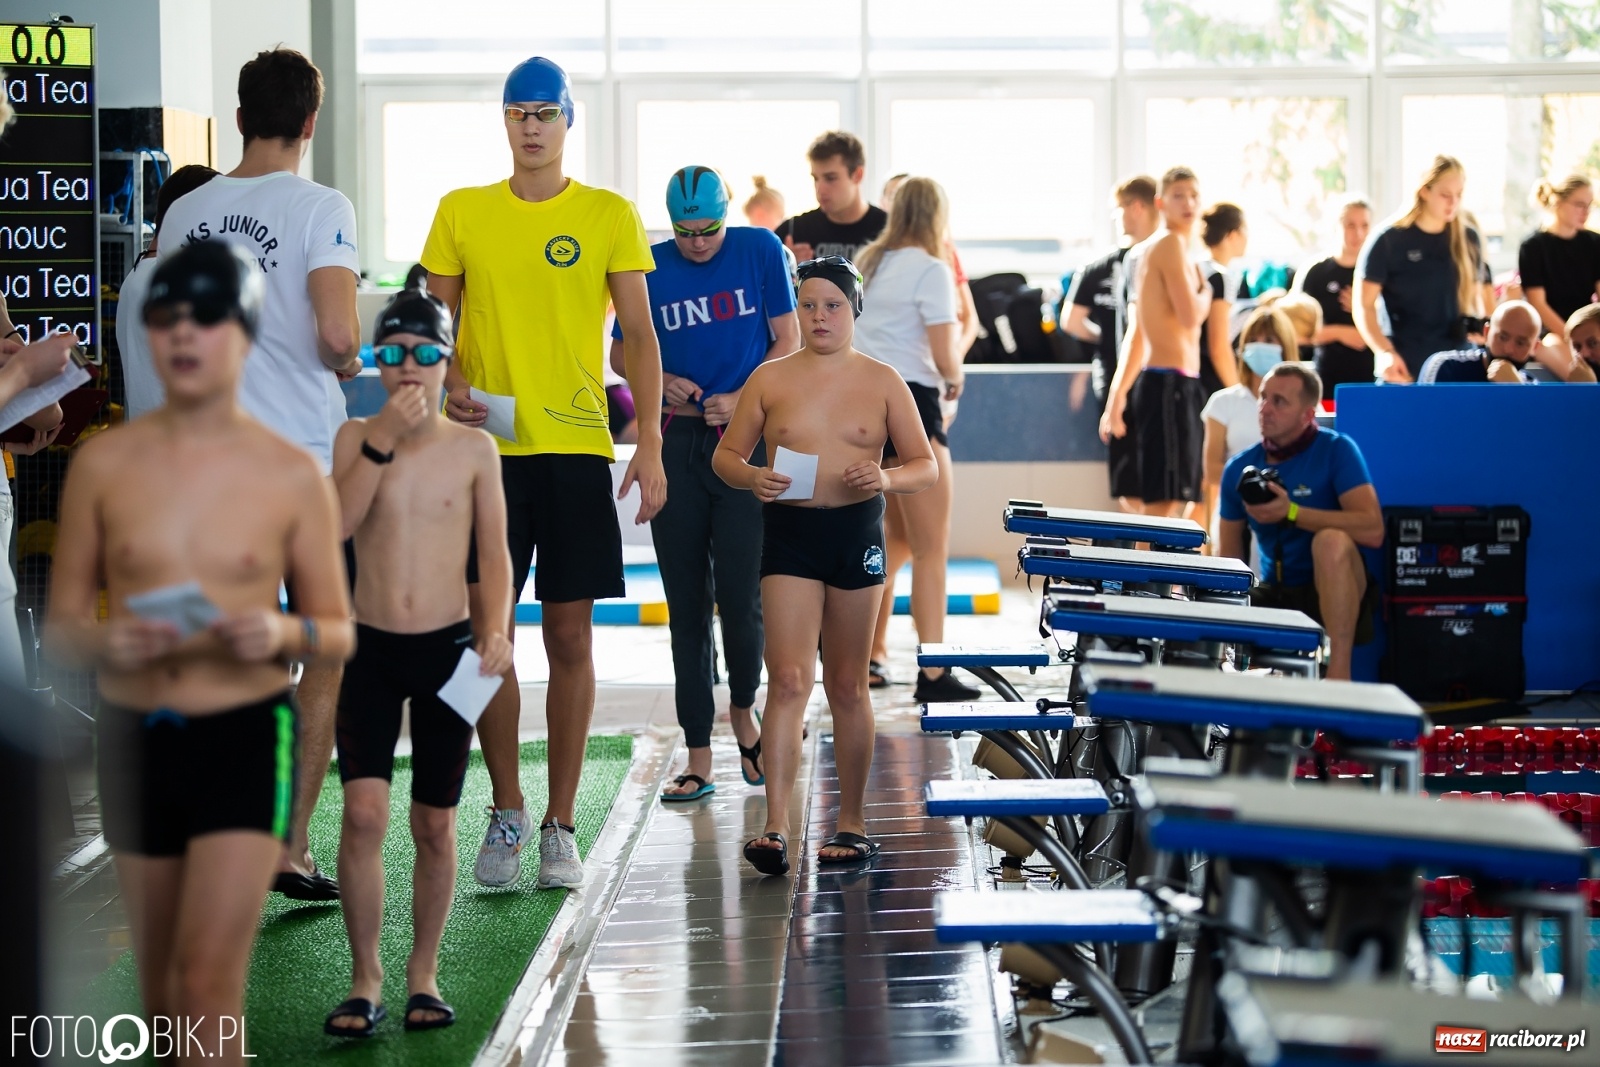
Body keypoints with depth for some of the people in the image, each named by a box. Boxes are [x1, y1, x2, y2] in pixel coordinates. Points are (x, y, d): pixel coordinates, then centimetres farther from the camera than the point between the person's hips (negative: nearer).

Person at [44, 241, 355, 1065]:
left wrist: (283, 634, -17)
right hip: (131, 737, 3)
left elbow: (340, 633, 5)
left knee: (209, 979, -12)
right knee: (159, 988, 14)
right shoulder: (103, 463, 2)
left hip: (248, 734, -3)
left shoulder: (292, 475, -2)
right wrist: (103, 645, -16)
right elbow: (59, 624, 7)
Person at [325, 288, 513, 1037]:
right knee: (364, 811, -13)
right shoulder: (355, 437, 2)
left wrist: (496, 629, -11)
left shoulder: (473, 449, 1)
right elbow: (337, 523, -15)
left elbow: (495, 552, 3)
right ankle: (364, 977, 1)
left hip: (447, 648, 0)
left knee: (435, 824, 7)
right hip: (371, 647, 0)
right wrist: (385, 437, -19)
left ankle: (423, 972, 23)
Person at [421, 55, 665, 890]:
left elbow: (639, 336, 4)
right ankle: (505, 813, 16)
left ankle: (559, 826, 10)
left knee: (570, 638, 2)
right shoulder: (461, 213, 8)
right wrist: (449, 386, -10)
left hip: (576, 446, -1)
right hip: (485, 447, 1)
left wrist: (649, 447, -5)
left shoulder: (610, 216, 4)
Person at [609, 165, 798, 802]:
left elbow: (788, 344, 4)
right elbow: (620, 352, 15)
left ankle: (743, 711, 22)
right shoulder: (651, 267, 6)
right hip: (675, 444, 2)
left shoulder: (760, 250, 2)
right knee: (686, 605, 3)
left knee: (740, 596, -8)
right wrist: (660, 382, -5)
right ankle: (698, 758, 7)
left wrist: (742, 398, -11)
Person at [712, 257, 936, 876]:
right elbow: (726, 455, 10)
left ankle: (852, 824, 18)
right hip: (789, 532, 0)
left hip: (856, 531, 1)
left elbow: (926, 467, 6)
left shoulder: (882, 381, 5)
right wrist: (751, 478, -12)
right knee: (789, 679, -11)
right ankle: (775, 827, -14)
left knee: (847, 686, 8)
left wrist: (886, 479, -16)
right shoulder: (770, 379, 6)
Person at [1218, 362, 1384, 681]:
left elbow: (1373, 530, -22)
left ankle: (1339, 673, -34)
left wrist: (1291, 513, -26)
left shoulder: (1336, 451, -10)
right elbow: (1228, 557, 9)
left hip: (1335, 591, -4)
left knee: (1331, 540, -36)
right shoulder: (1240, 468, 4)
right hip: (1276, 596, 4)